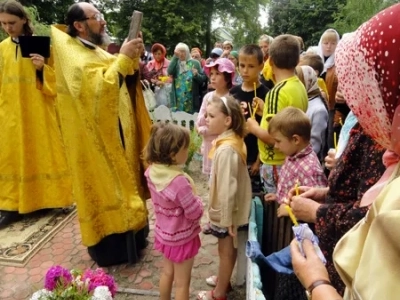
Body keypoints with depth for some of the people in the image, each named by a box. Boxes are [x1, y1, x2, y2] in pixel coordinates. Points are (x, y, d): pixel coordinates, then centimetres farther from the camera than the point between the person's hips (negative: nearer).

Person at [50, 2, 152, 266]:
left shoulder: (96, 51, 14)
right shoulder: (73, 55, -15)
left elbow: (126, 81, 10)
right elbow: (97, 88, -31)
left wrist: (133, 58, -6)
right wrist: (122, 59, -29)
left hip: (117, 132, 9)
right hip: (97, 136, -9)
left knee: (122, 181, 17)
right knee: (105, 187, 0)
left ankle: (128, 233, 33)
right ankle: (110, 246, 16)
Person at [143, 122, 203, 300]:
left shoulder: (152, 172, -11)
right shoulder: (179, 181, -35)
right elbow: (195, 213, -23)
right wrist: (197, 200, -5)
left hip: (164, 232, 7)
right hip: (181, 237, -7)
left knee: (167, 272, 29)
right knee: (182, 283, 15)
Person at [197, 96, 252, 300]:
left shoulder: (226, 149, -29)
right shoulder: (231, 140, 0)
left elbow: (227, 187, -27)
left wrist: (226, 218, -20)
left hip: (226, 211, -8)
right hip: (226, 209, 8)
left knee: (226, 250, 11)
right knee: (227, 249, 25)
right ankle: (223, 279, 47)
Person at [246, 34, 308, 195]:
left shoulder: (278, 91, -20)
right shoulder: (299, 86, 6)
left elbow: (274, 137, -26)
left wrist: (254, 127, -9)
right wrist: (266, 111, 15)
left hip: (277, 165, -9)